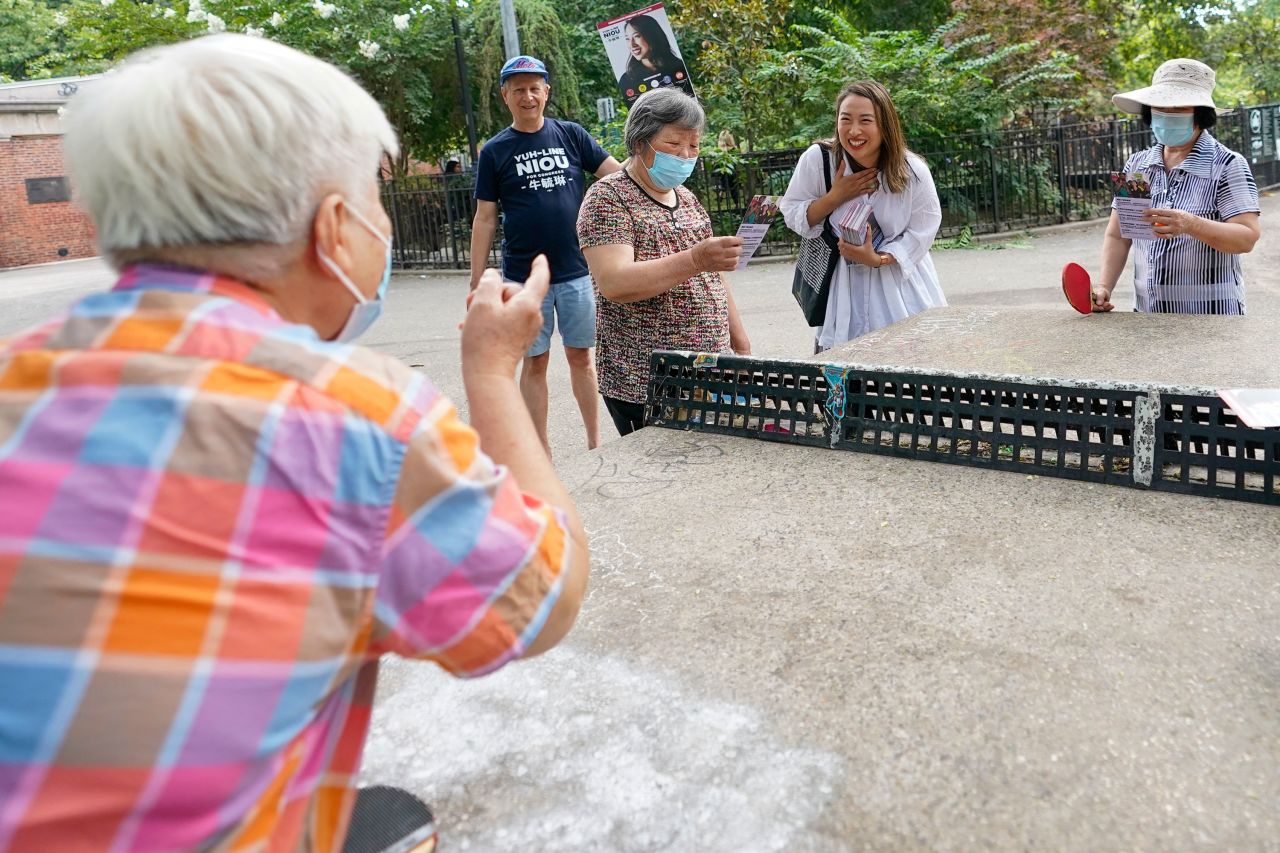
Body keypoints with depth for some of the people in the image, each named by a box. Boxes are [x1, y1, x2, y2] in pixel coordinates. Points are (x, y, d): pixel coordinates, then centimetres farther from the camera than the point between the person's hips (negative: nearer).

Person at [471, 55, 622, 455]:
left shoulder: (571, 135, 6)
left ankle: (594, 444, 22)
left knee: (580, 357, 10)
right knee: (535, 362, 5)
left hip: (575, 272, 1)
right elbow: (485, 219, 2)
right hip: (523, 278, -1)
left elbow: (618, 174, 3)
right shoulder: (495, 151, 3)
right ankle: (542, 452, 16)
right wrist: (476, 283, -2)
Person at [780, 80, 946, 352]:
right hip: (841, 286, 0)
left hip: (900, 280, 1)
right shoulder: (817, 159, -14)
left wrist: (878, 259, -22)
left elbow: (921, 233, -7)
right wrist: (836, 197, -20)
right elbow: (791, 214, -5)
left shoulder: (913, 171, -13)